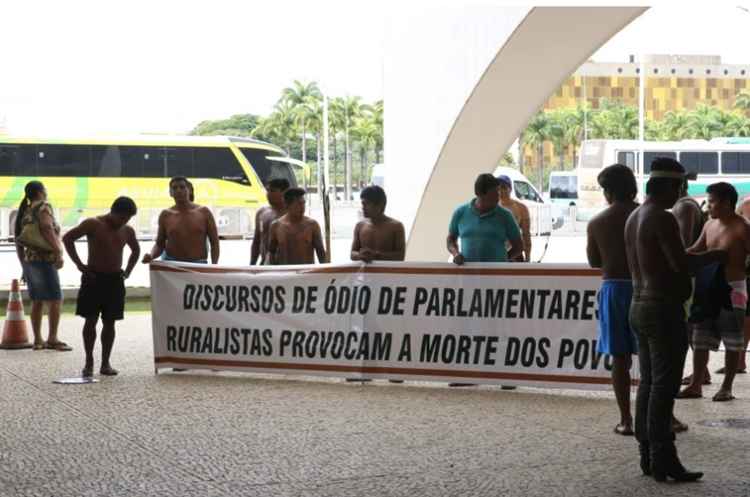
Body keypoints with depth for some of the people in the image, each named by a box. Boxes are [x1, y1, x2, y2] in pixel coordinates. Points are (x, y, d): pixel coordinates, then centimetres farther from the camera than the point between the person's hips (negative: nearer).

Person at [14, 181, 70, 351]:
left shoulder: (24, 212, 16)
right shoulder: (43, 206, -8)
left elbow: (19, 242, 16)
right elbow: (46, 228, -25)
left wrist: (24, 267, 20)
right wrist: (58, 253, -25)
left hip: (29, 261, 9)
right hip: (44, 261, -9)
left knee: (37, 301, 11)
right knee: (55, 300, -7)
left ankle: (38, 340, 11)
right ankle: (52, 339, -10)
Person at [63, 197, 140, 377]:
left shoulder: (127, 231, 8)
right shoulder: (93, 224, -8)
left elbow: (136, 250, 27)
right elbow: (67, 238, -9)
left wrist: (127, 270, 13)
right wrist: (79, 264, -12)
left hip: (115, 280, 4)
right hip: (94, 277, -4)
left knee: (109, 322, 4)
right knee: (91, 320, -4)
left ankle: (105, 363, 10)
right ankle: (89, 362, 5)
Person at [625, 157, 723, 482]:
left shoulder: (634, 218, 14)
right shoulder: (663, 219, -16)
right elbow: (681, 263, -23)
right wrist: (716, 256, -10)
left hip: (639, 305, 9)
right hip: (664, 309, -9)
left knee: (648, 383, 11)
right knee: (664, 386, -7)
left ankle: (648, 455, 13)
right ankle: (663, 460, -7)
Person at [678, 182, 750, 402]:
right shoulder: (710, 225, 8)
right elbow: (696, 250, 20)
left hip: (732, 290, -7)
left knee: (732, 342, 2)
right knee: (700, 340, 6)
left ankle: (726, 387, 9)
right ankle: (696, 385, 12)